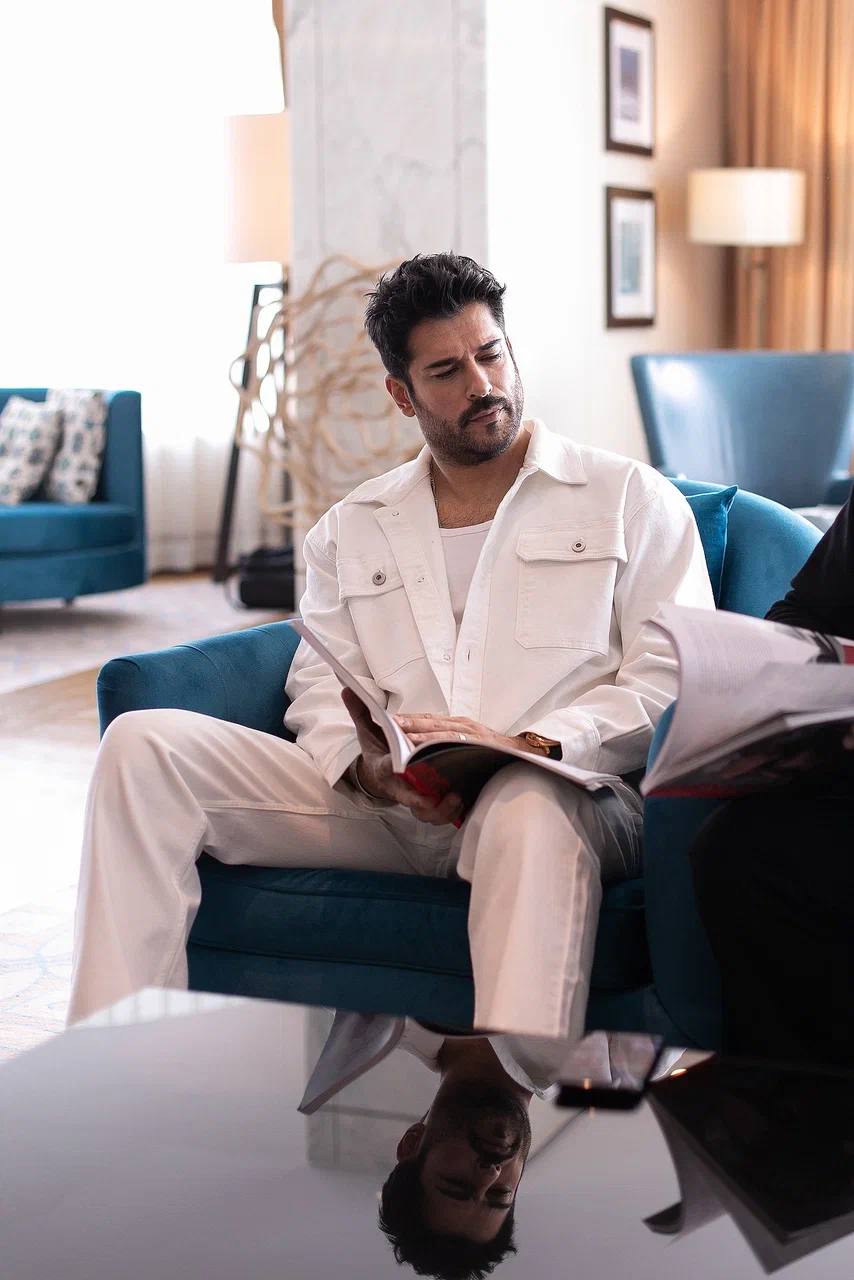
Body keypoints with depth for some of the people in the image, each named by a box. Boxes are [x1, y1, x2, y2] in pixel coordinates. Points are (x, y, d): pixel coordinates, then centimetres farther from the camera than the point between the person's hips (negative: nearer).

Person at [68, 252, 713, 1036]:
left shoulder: (634, 500, 11)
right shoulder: (350, 530, 23)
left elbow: (674, 680, 0)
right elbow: (321, 686, 14)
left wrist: (527, 746, -17)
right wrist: (369, 766, -12)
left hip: (557, 790, -3)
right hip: (383, 800, 4)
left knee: (531, 806, -43)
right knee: (144, 744, -14)